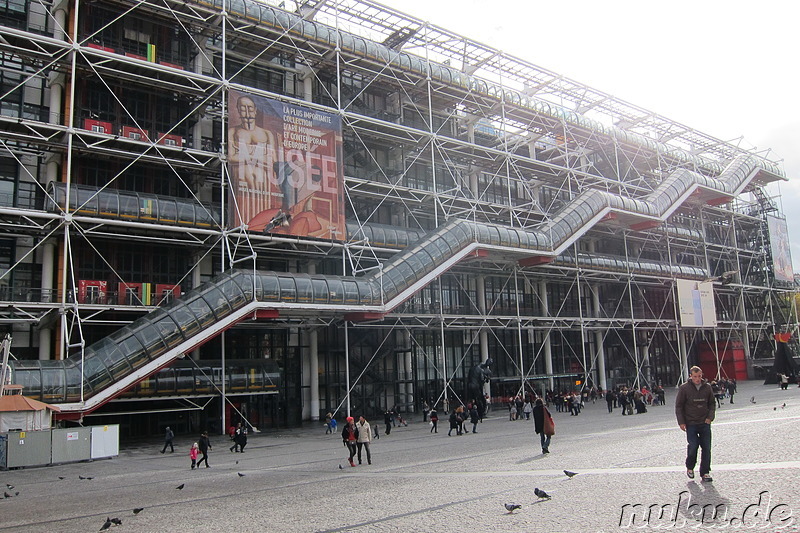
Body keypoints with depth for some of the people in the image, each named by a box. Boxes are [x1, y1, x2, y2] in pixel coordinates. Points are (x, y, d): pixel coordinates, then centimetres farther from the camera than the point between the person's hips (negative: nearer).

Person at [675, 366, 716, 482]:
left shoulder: (707, 387, 3)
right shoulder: (684, 388, -6)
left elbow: (712, 403, 14)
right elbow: (678, 406, -1)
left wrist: (710, 417, 0)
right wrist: (681, 422, -6)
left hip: (705, 423, 3)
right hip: (691, 423, -3)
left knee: (706, 447, 1)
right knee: (693, 445, -9)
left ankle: (705, 472, 12)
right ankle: (690, 467, 17)